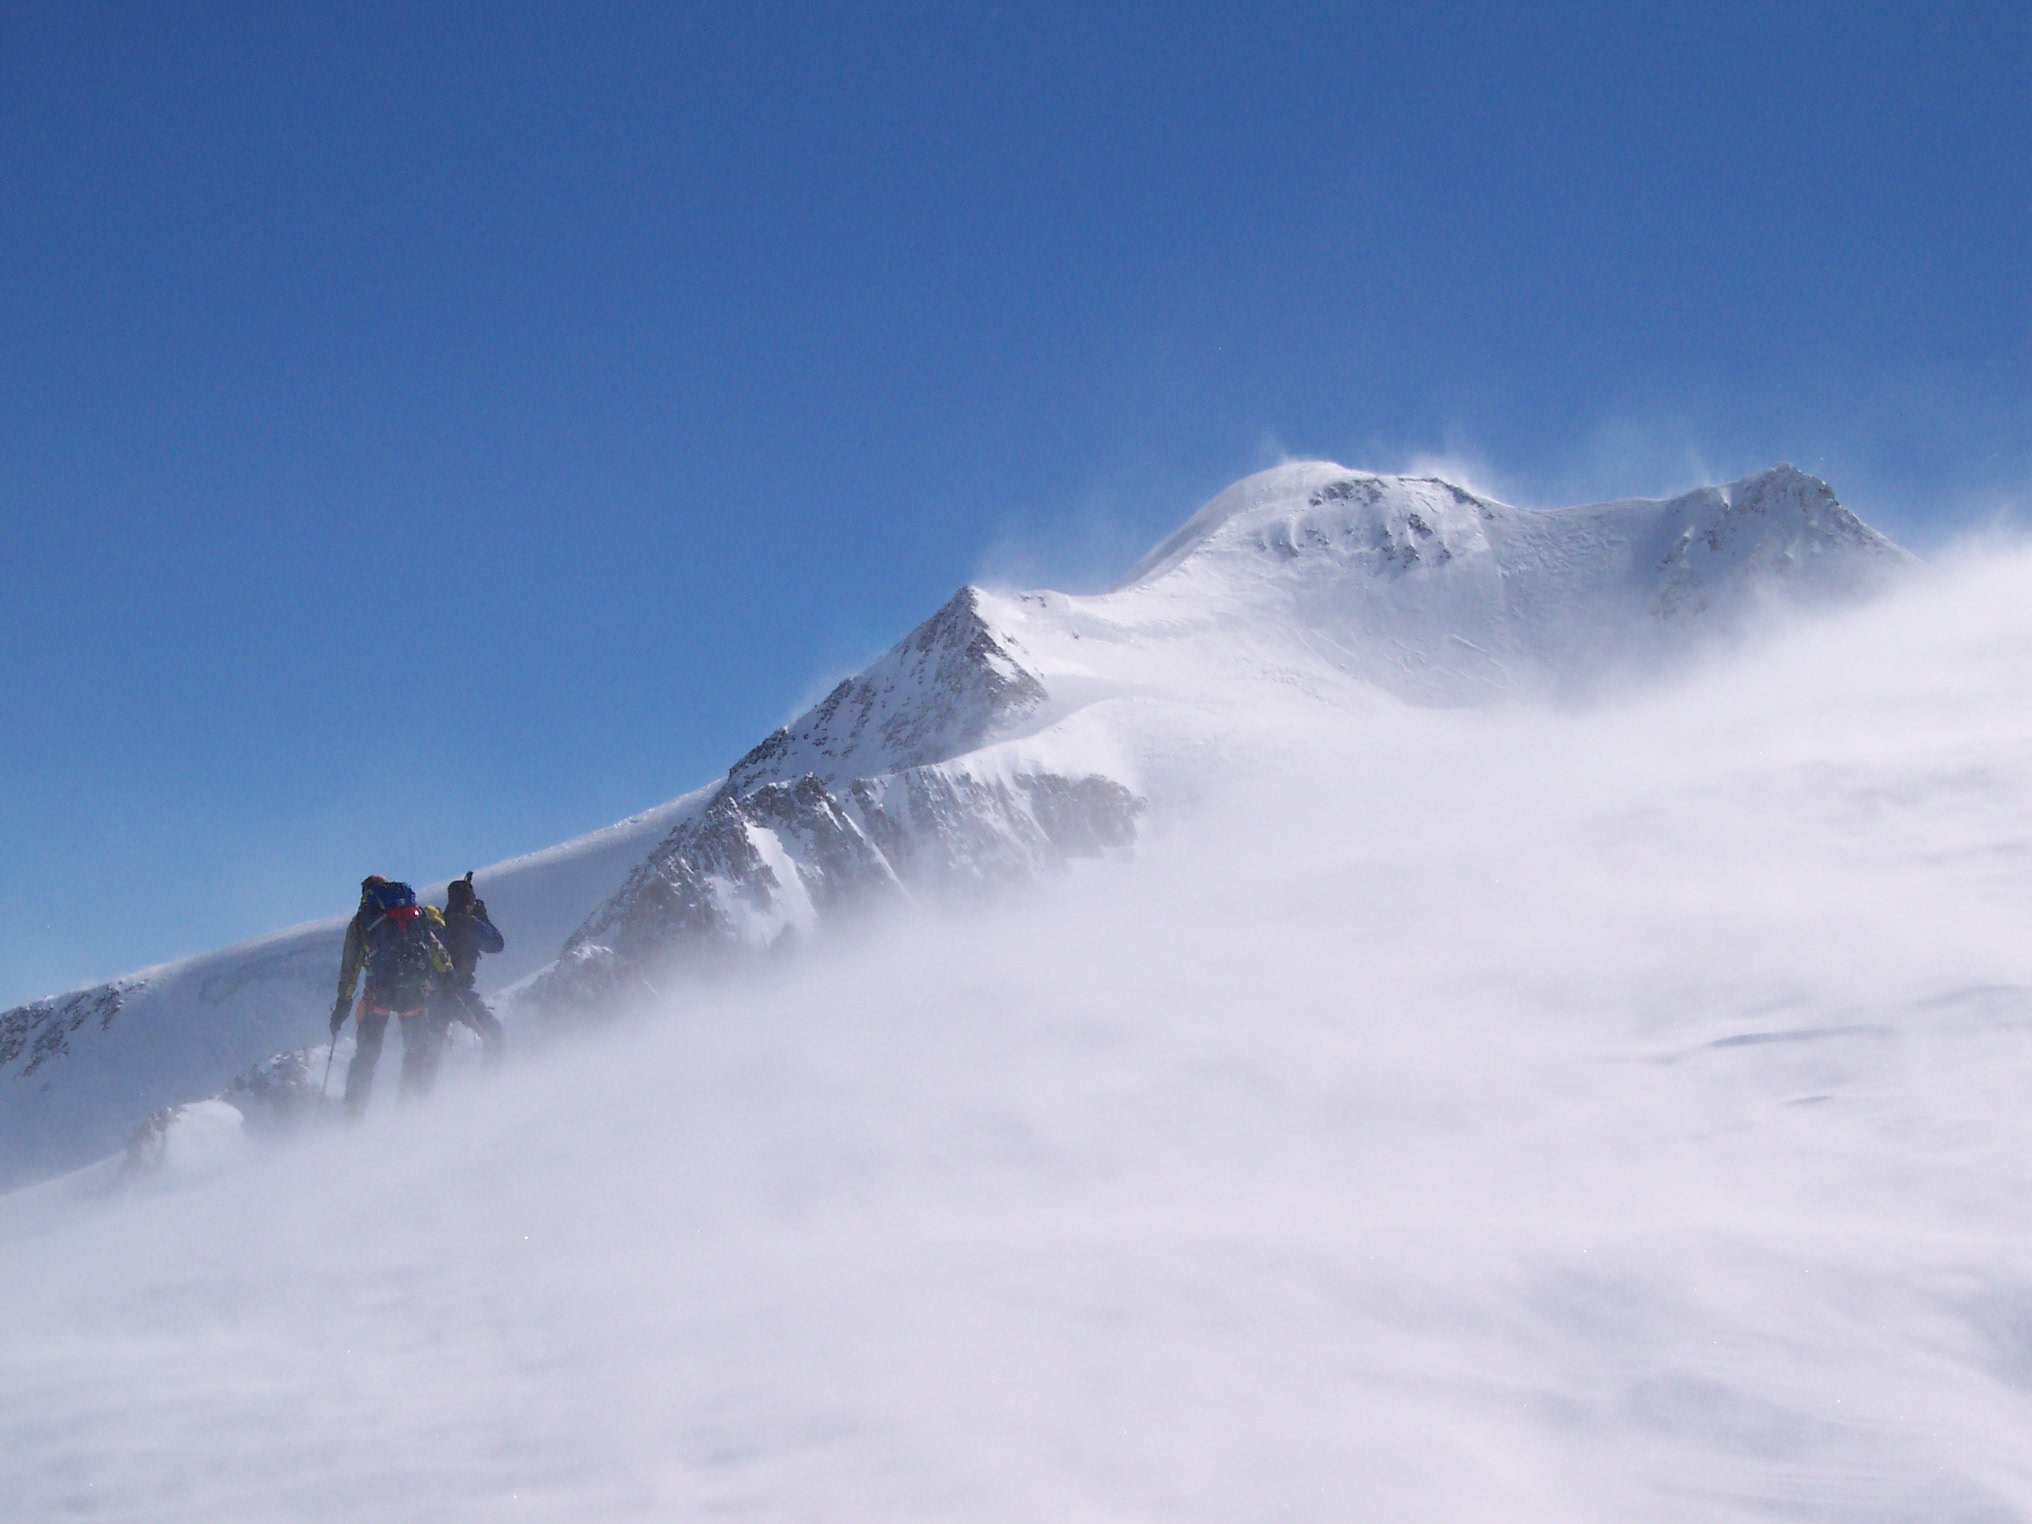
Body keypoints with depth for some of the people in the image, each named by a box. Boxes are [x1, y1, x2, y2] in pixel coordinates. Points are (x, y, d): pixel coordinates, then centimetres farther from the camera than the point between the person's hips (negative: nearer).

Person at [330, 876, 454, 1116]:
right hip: (415, 989, 1)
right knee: (418, 1050, 16)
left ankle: (354, 1110, -1)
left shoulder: (361, 920, 14)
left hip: (379, 989, -1)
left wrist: (343, 1002, 11)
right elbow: (434, 946, 10)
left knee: (366, 1054, 7)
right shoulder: (416, 911, 20)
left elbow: (350, 966, 9)